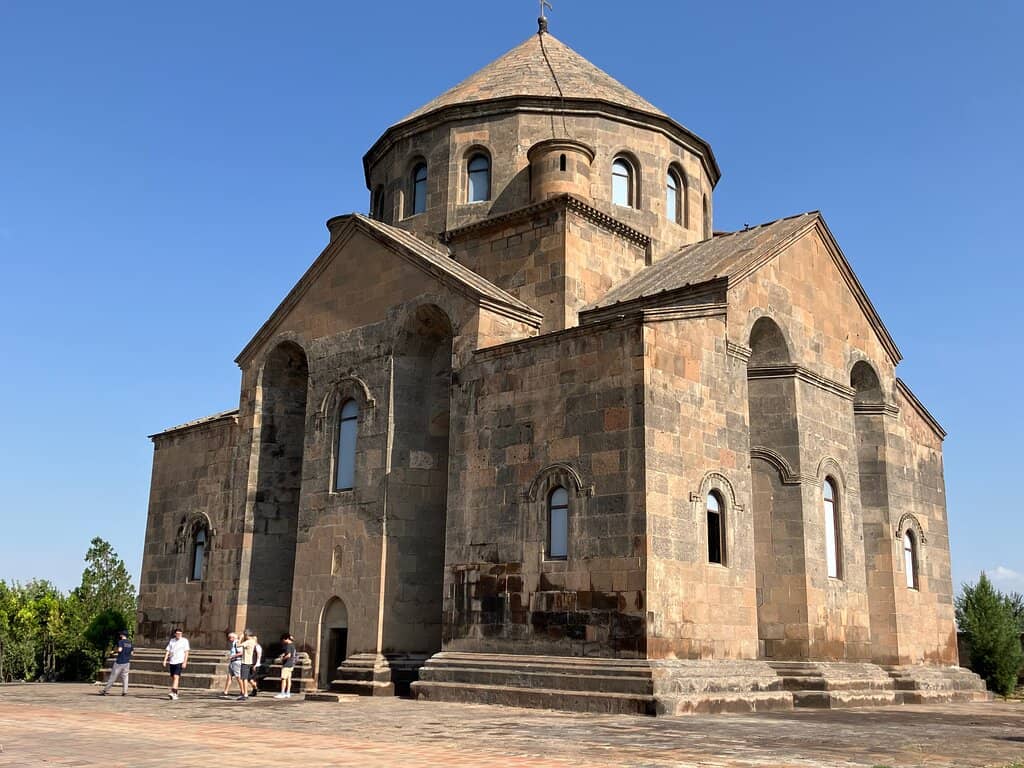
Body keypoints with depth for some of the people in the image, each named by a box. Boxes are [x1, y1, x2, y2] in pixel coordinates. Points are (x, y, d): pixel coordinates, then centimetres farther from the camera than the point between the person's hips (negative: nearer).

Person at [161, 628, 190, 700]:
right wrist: (165, 660, 0)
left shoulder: (185, 641, 0)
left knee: (176, 677, -17)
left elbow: (186, 652, -4)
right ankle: (175, 694, 17)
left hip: (180, 662, -5)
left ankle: (173, 693, -24)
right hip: (172, 662, 5)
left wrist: (185, 662, -11)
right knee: (173, 678, 8)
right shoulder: (172, 640, 11)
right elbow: (167, 651, 10)